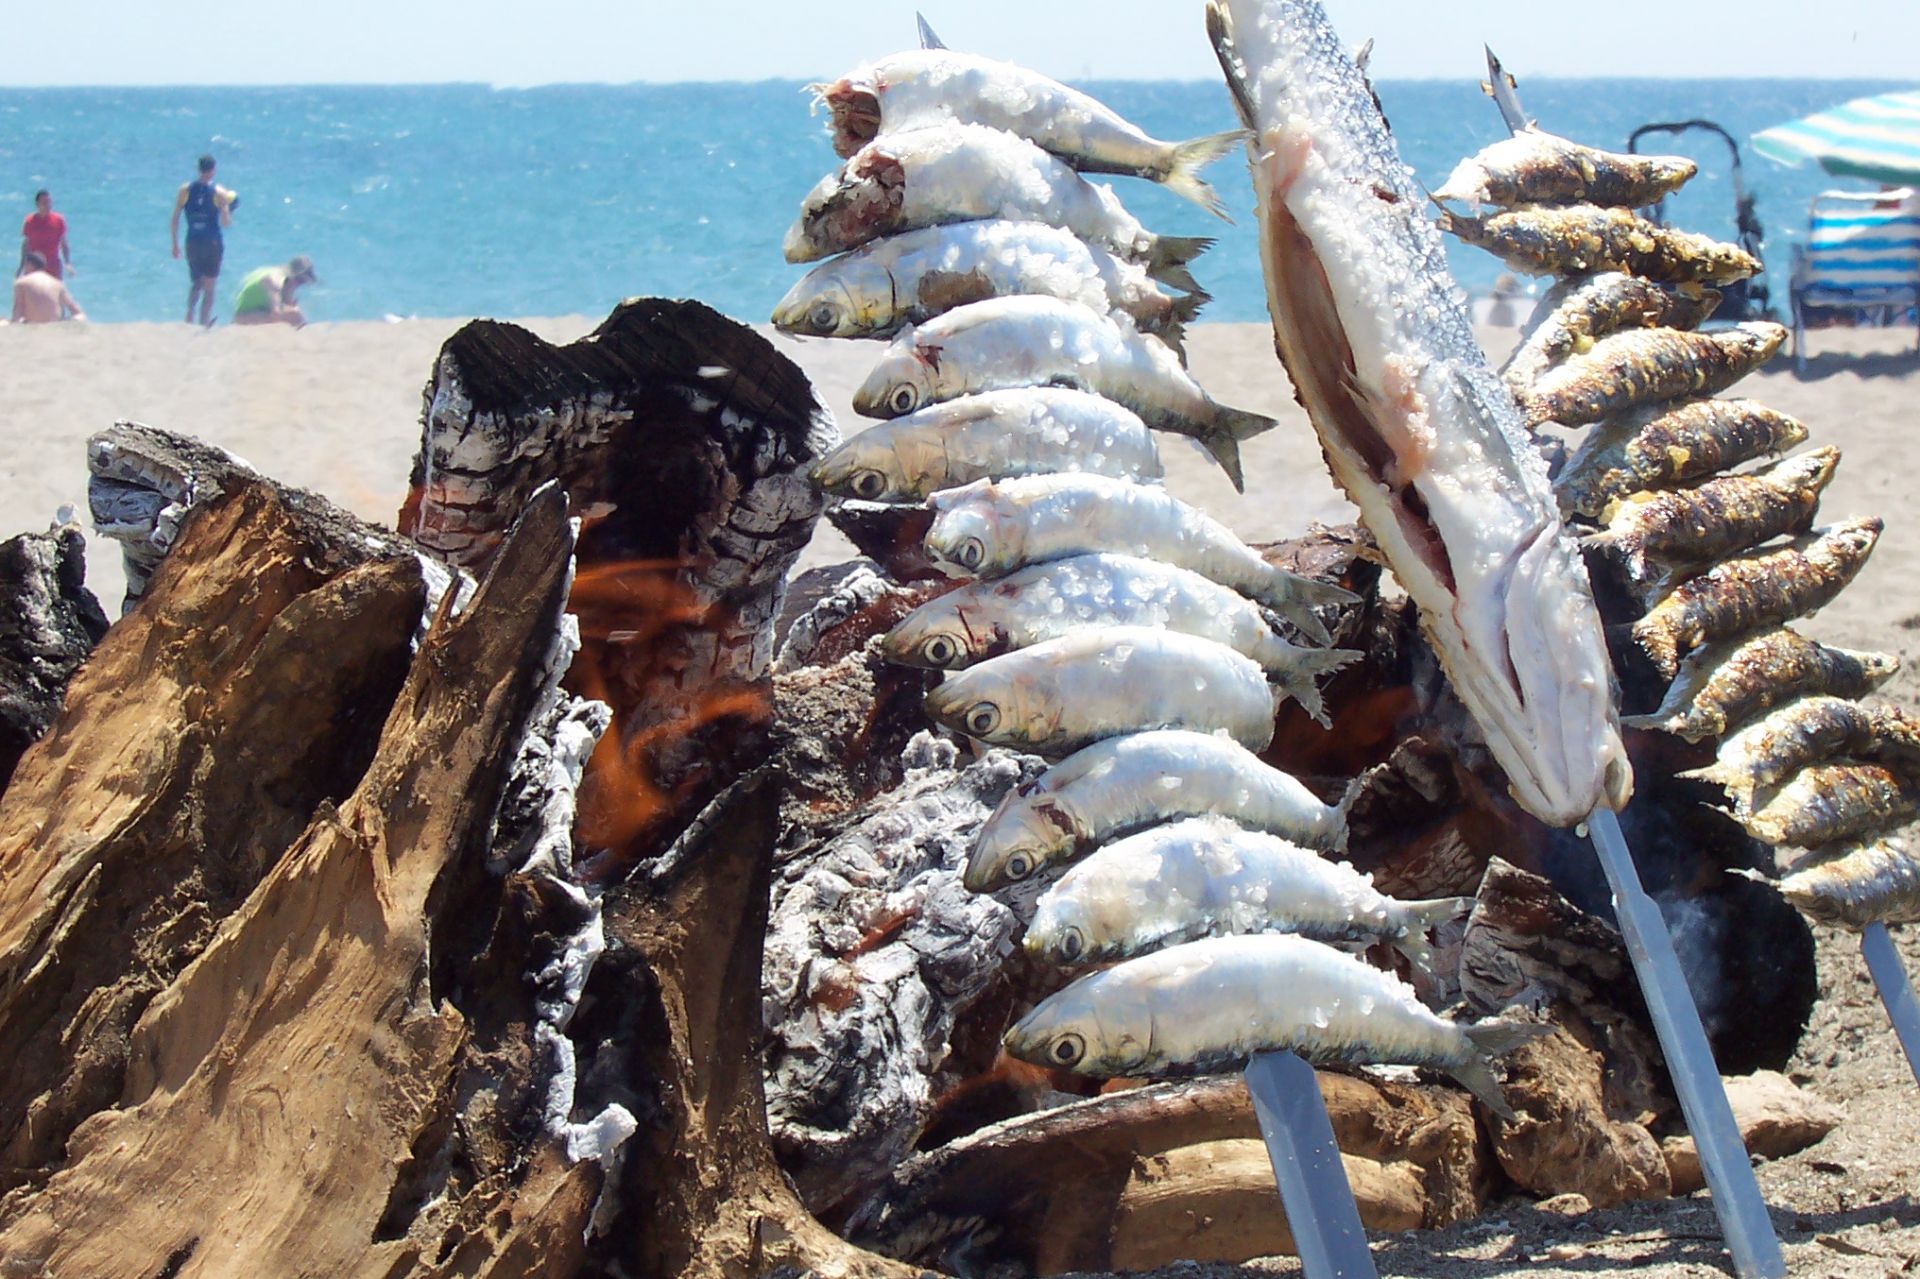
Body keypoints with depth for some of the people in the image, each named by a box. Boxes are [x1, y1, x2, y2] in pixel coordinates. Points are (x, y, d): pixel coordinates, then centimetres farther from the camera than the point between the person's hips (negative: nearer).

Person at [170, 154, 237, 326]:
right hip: (213, 244, -2)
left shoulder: (185, 190, 0)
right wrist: (229, 210, 11)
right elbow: (226, 223, -10)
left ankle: (190, 309, -9)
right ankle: (204, 323, 3)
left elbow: (174, 220, 0)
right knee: (209, 287, 8)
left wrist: (175, 244, 8)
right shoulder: (219, 193, -8)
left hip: (192, 243, 2)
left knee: (196, 283, 19)